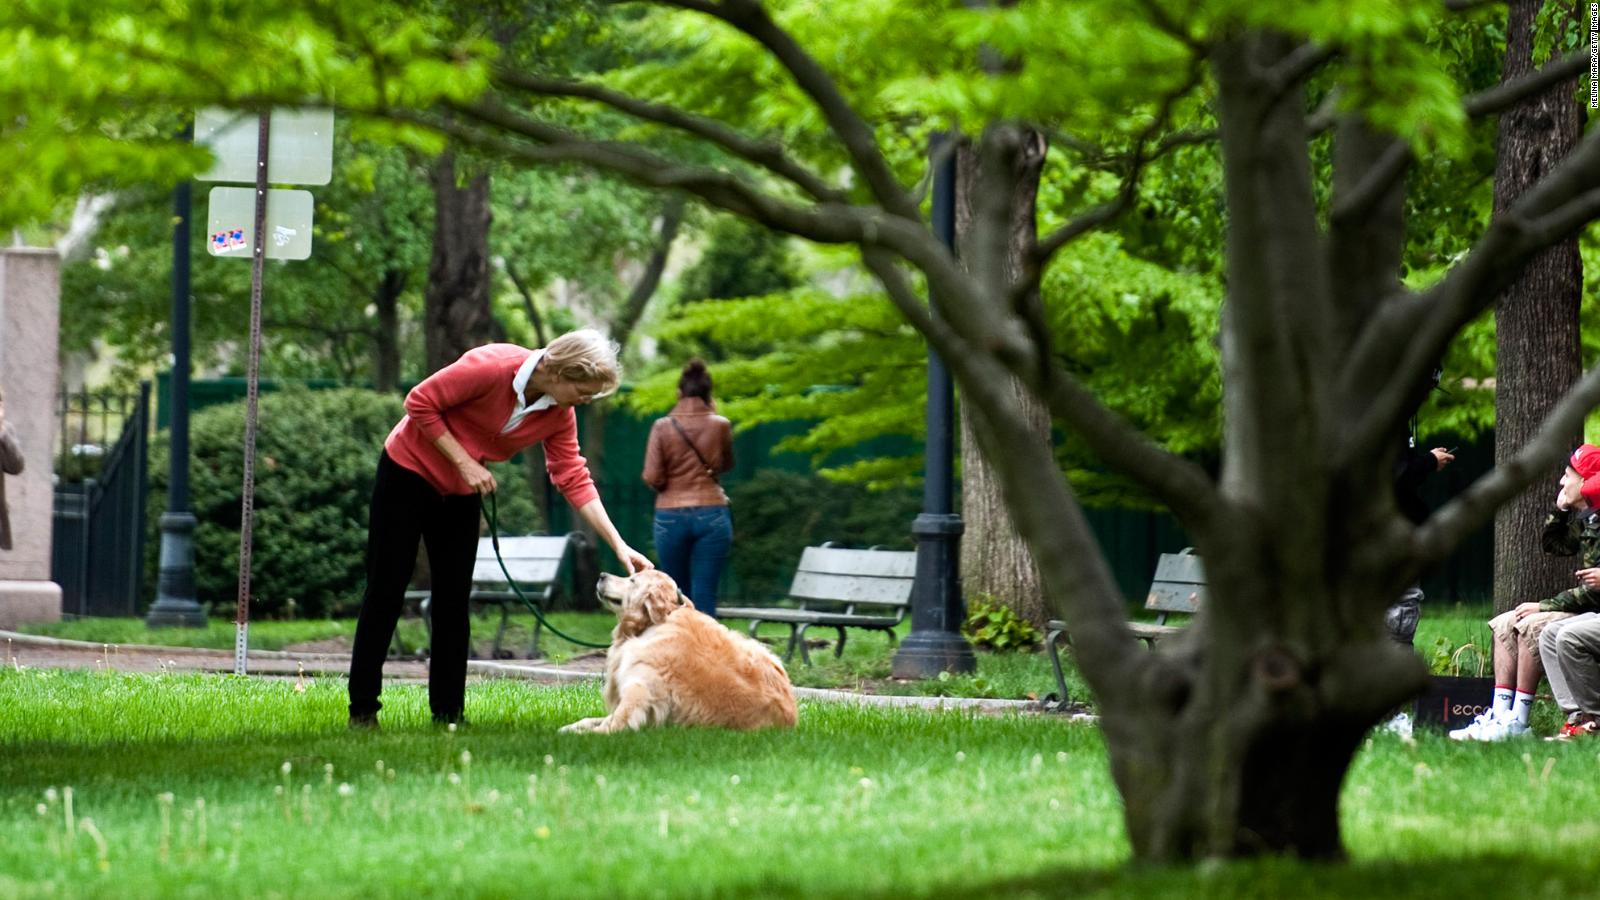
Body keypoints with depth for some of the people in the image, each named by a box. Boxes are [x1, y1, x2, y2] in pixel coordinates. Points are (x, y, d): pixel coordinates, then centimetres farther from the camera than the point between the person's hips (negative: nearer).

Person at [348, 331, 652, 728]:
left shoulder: (559, 415, -9)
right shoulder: (490, 367, -29)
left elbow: (574, 480, -5)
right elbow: (421, 403, -22)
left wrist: (619, 545, -12)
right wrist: (464, 462, -23)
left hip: (460, 493, 6)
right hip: (408, 470, -6)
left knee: (453, 600, 3)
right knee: (386, 592, -5)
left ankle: (447, 712, 6)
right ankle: (362, 709, -1)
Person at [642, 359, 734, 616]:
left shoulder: (663, 426, -3)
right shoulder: (720, 425, 0)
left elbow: (652, 477, -6)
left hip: (671, 517, 0)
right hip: (712, 515, 0)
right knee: (704, 598, -3)